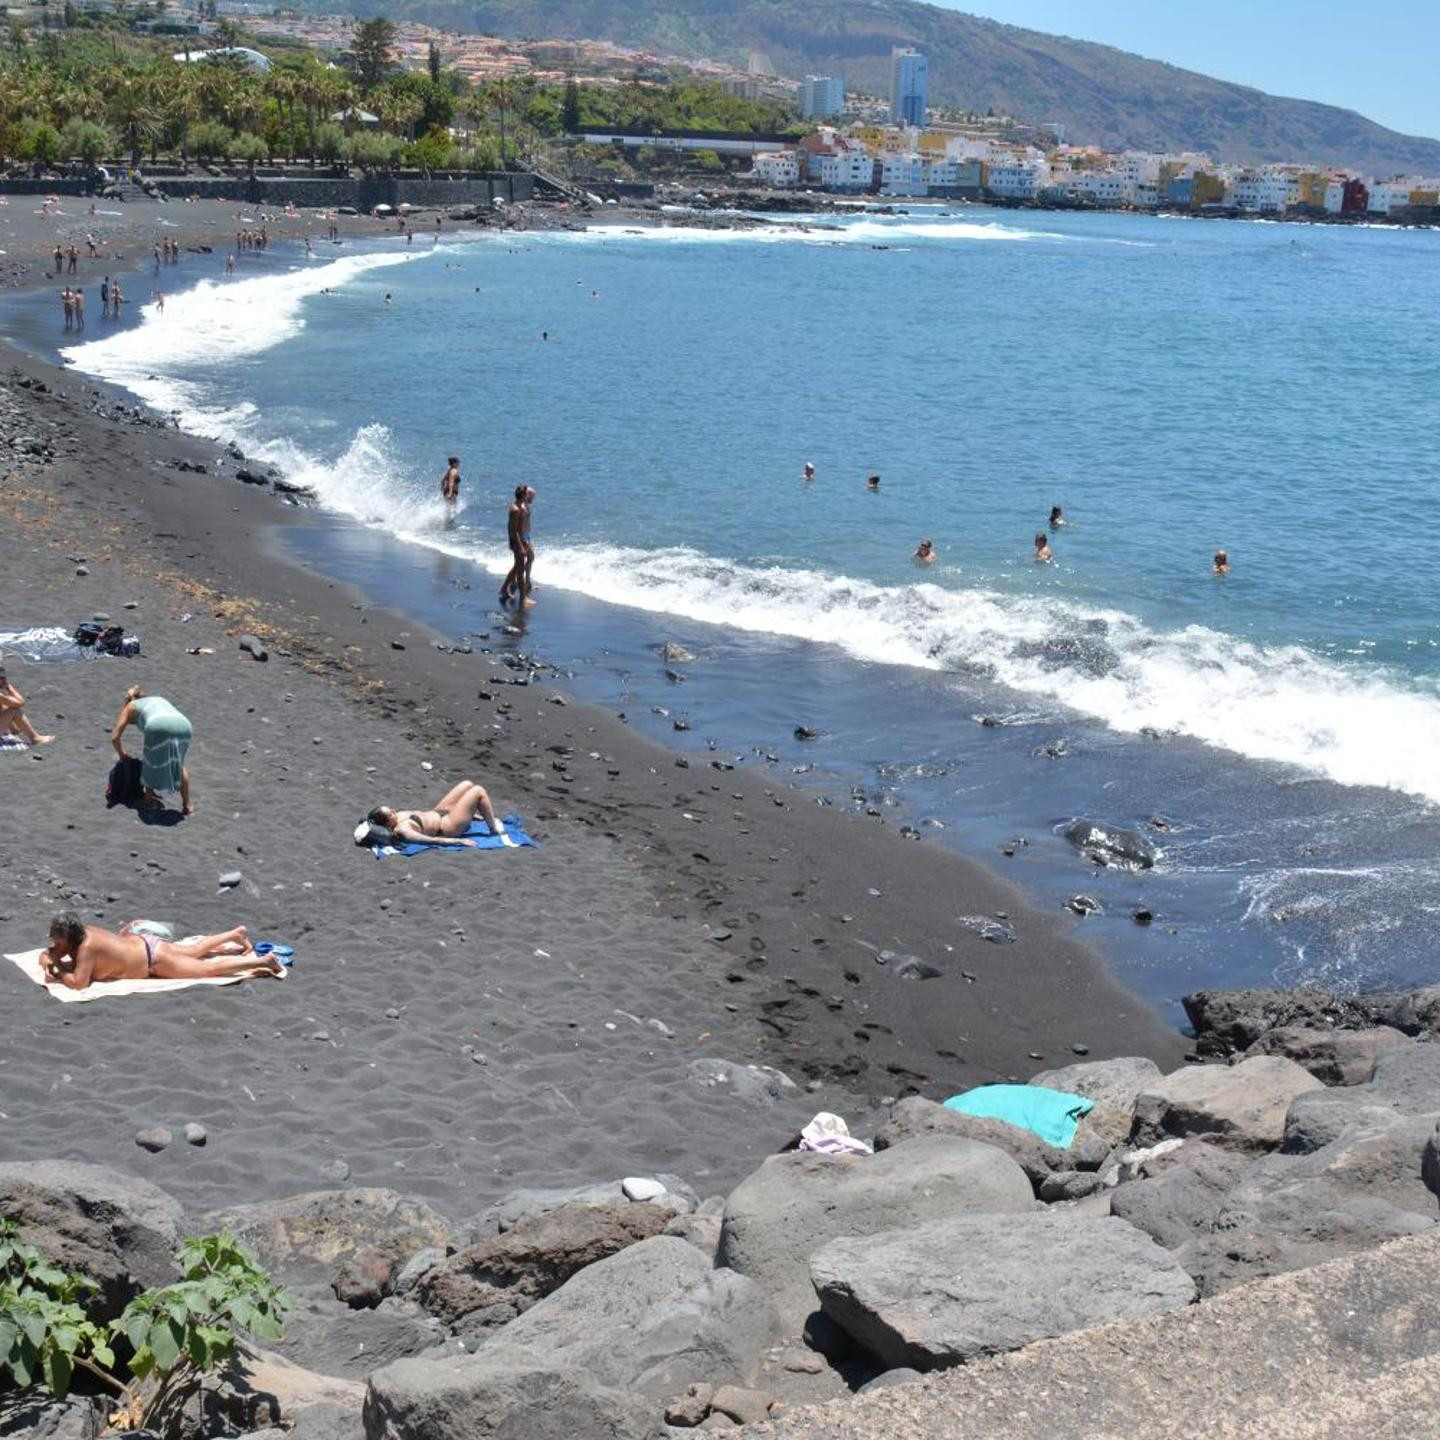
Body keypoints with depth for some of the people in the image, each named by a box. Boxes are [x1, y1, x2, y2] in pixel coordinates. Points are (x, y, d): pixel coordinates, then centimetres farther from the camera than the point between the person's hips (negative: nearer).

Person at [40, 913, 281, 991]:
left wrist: (57, 975, -24)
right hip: (142, 944, 8)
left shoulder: (86, 946, -32)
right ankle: (237, 933, 42)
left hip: (153, 959, -8)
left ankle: (263, 961, 5)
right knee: (194, 951, 27)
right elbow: (46, 954, 3)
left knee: (207, 968, -1)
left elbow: (78, 983, -38)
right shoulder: (79, 934, -10)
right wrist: (46, 962, -19)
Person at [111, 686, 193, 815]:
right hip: (183, 726, 4)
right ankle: (187, 805, 25)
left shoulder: (130, 706, 31)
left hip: (158, 728, -4)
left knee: (150, 762, 26)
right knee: (178, 764, 28)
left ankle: (148, 799, 39)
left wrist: (123, 755, 43)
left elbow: (115, 737, 25)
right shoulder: (159, 699, 43)